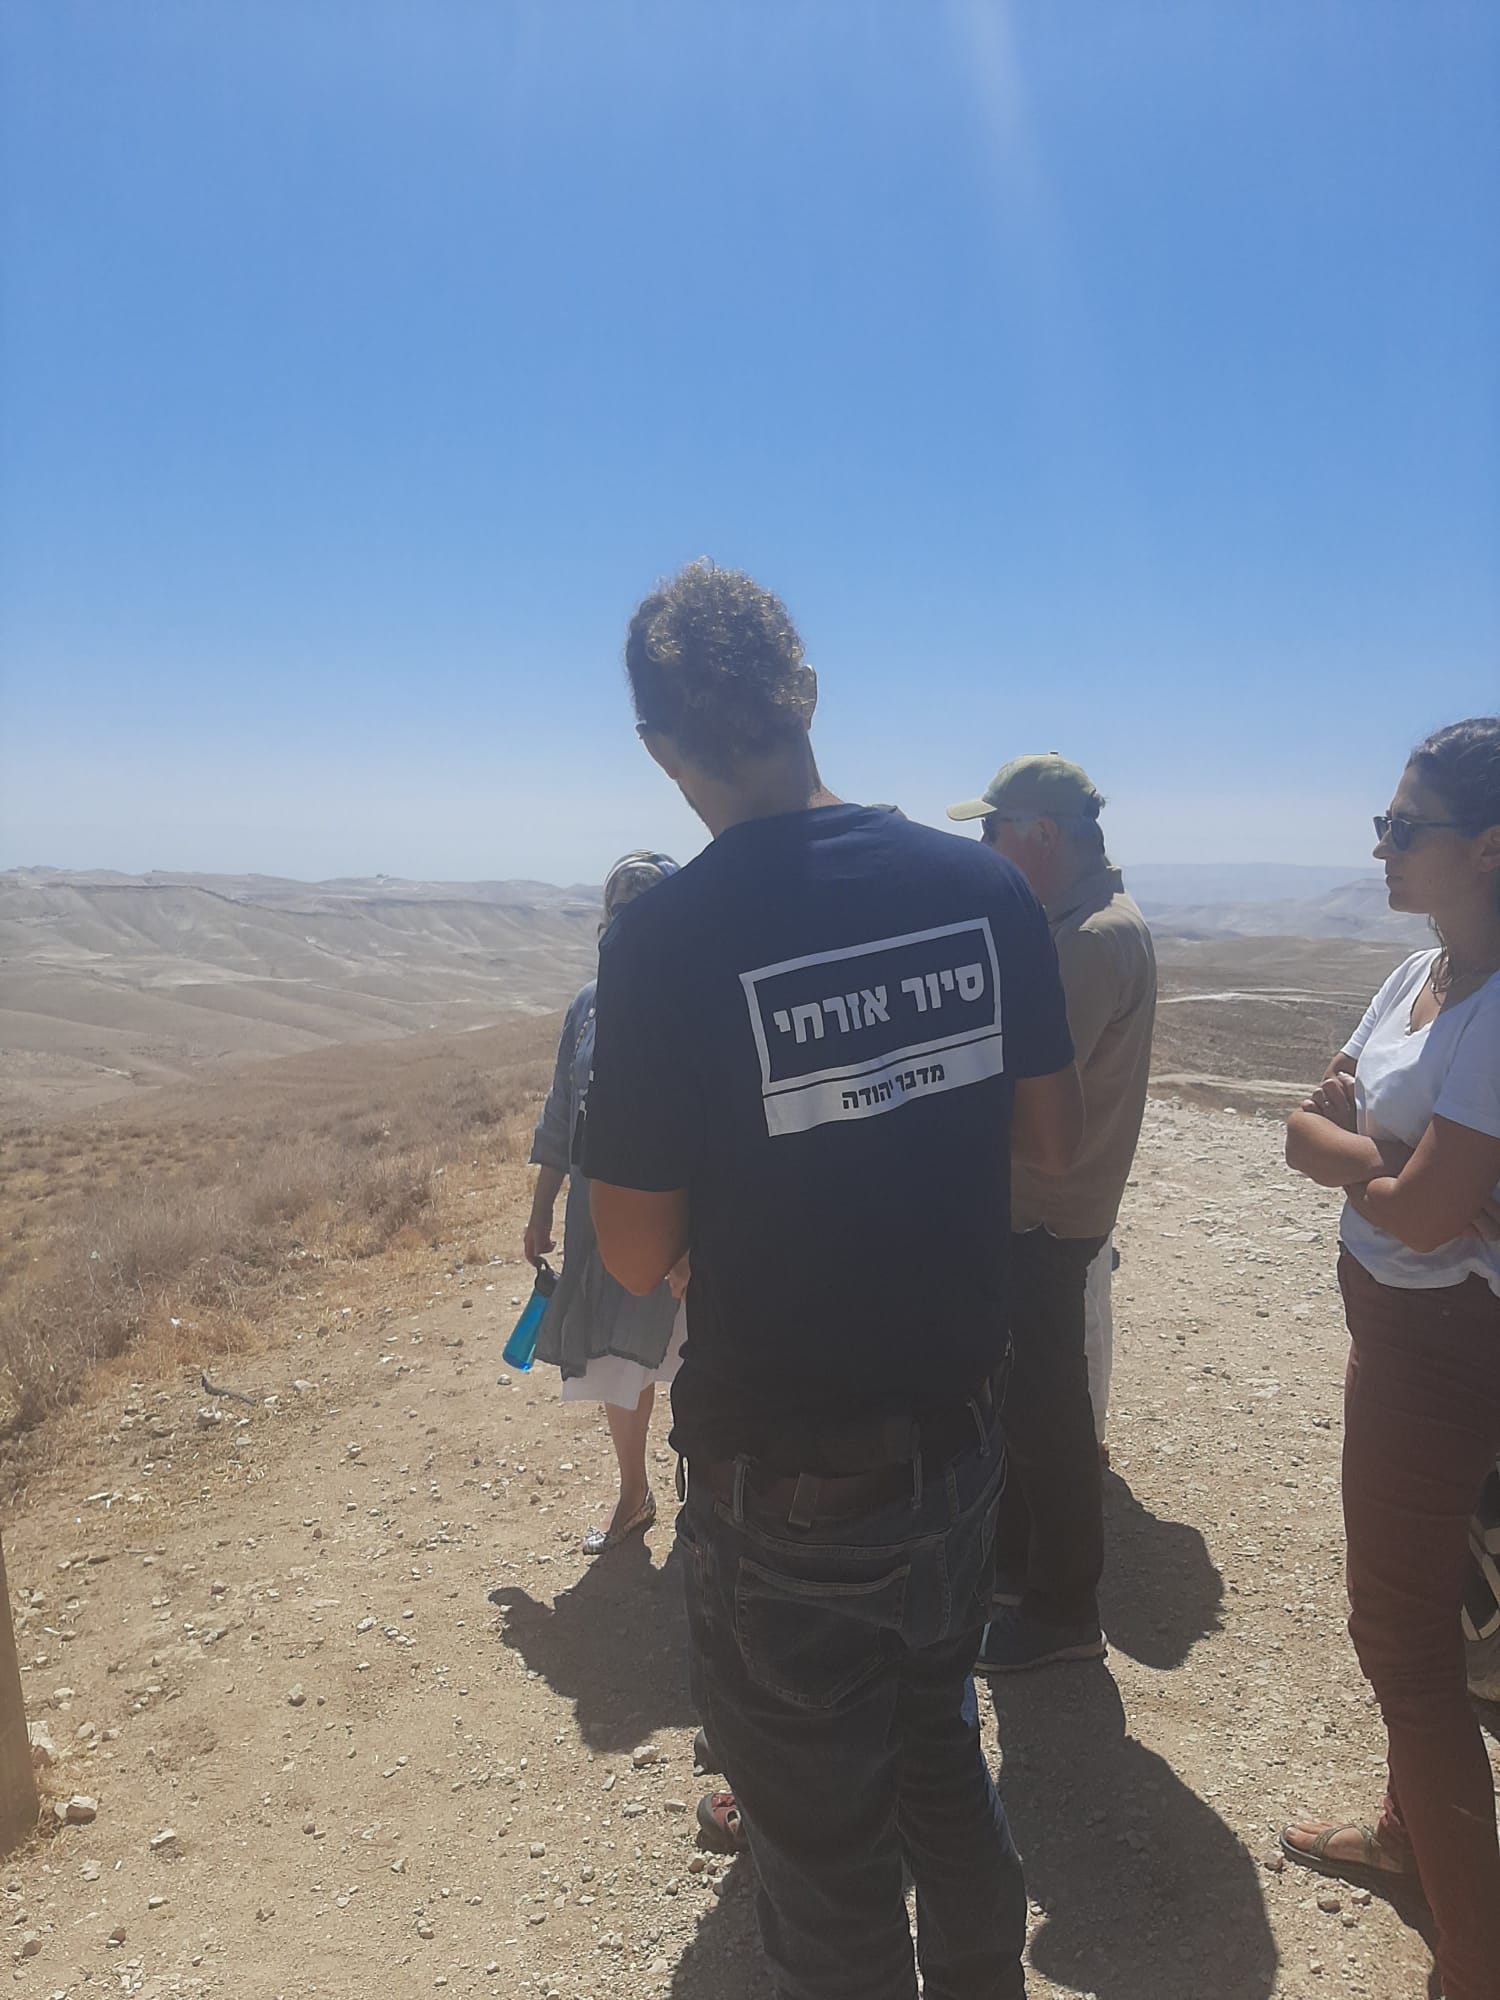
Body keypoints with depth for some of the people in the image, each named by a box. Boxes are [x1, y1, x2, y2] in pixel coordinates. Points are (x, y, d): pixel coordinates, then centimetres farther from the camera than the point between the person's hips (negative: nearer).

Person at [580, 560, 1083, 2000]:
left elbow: (638, 1255, -15)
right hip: (960, 1437, 5)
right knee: (943, 1758, 30)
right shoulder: (984, 887, -8)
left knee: (823, 1843, 19)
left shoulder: (666, 939, -21)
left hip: (784, 1487, -5)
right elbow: (1053, 1135, 2)